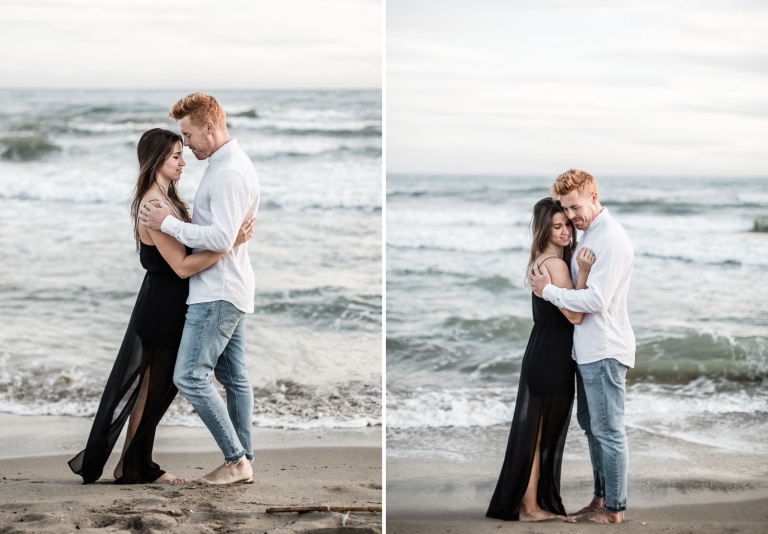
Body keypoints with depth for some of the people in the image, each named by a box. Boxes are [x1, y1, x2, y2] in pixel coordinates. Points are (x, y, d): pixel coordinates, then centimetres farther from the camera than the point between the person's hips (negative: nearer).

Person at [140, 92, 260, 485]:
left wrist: (169, 224, -20)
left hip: (218, 292, -11)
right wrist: (173, 221, 10)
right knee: (233, 376, 12)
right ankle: (243, 461, 17)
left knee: (189, 376, -10)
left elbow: (222, 238, -27)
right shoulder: (224, 164, 14)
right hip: (227, 288, 11)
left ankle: (236, 460, -4)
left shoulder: (230, 173, -20)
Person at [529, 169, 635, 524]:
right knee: (591, 426, 17)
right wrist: (547, 285, 4)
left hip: (605, 351, -10)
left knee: (608, 431, -2)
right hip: (587, 348, 10)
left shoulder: (610, 238, -18)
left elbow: (596, 299, -24)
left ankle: (614, 508, 7)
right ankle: (601, 497, 28)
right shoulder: (588, 234, 13)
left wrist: (549, 290, -16)